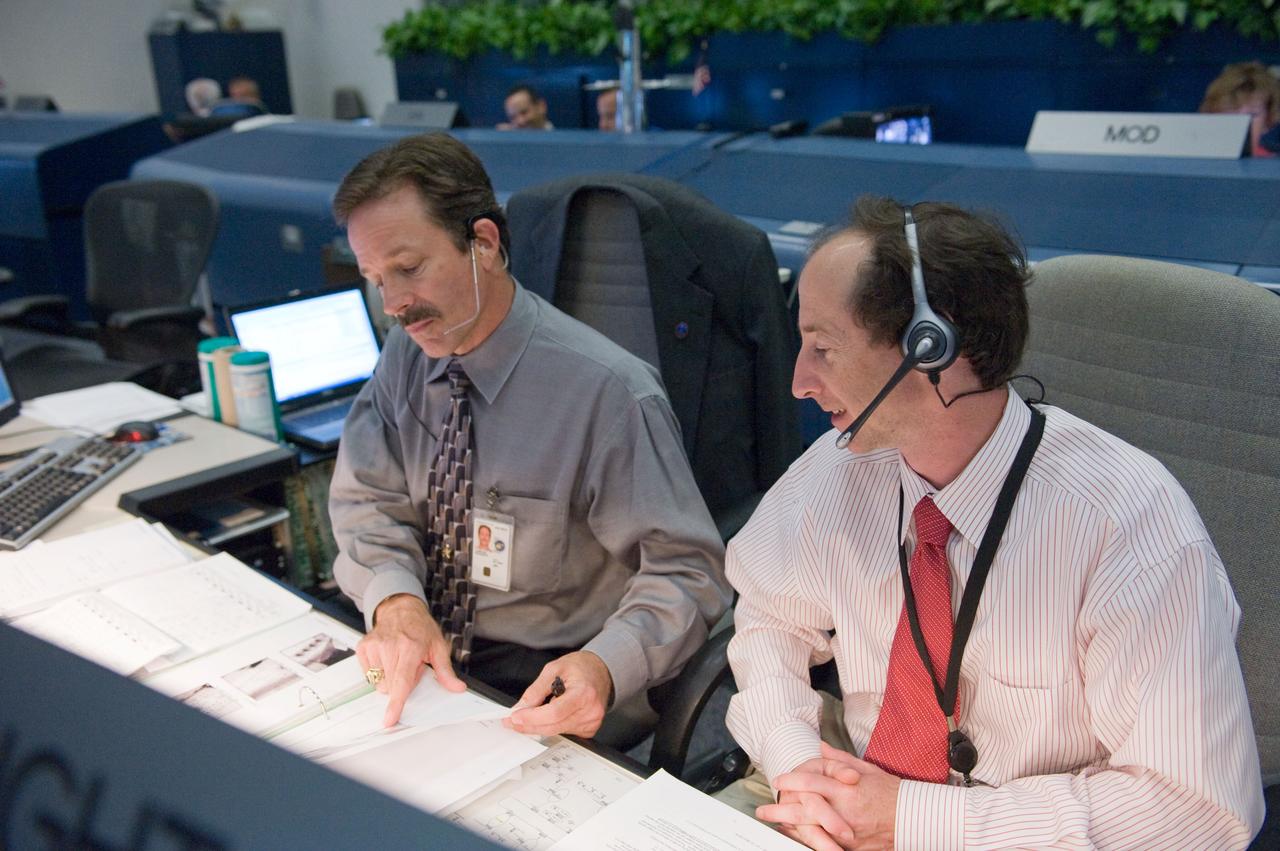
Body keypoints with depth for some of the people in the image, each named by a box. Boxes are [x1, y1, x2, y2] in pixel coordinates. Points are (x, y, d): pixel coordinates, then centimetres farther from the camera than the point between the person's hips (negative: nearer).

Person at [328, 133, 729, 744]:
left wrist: (605, 668, -36)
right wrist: (395, 601, -20)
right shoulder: (407, 354, 0)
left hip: (540, 693, -4)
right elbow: (368, 503, 2)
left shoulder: (607, 391, -20)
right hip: (417, 666, 5)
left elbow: (684, 571, -17)